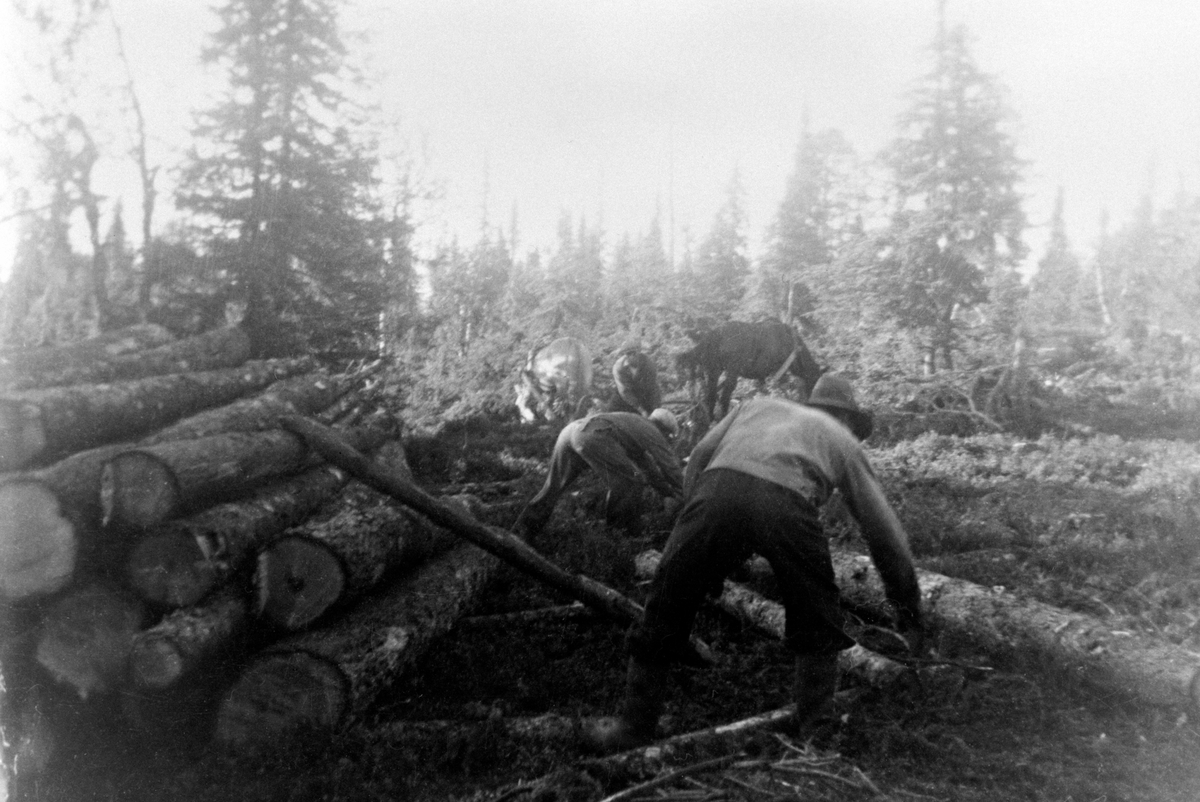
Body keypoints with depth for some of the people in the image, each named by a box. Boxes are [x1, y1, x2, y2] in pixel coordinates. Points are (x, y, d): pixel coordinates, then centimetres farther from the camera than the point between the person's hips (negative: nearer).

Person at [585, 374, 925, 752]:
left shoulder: (760, 405, 39)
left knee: (665, 610, 17)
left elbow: (699, 456, 24)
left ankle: (635, 723, 25)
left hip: (717, 490, 2)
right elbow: (885, 530, 35)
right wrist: (909, 612, 42)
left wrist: (693, 517, 30)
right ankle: (817, 717, 31)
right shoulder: (845, 439, 35)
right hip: (786, 504, -1)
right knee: (816, 621, 25)